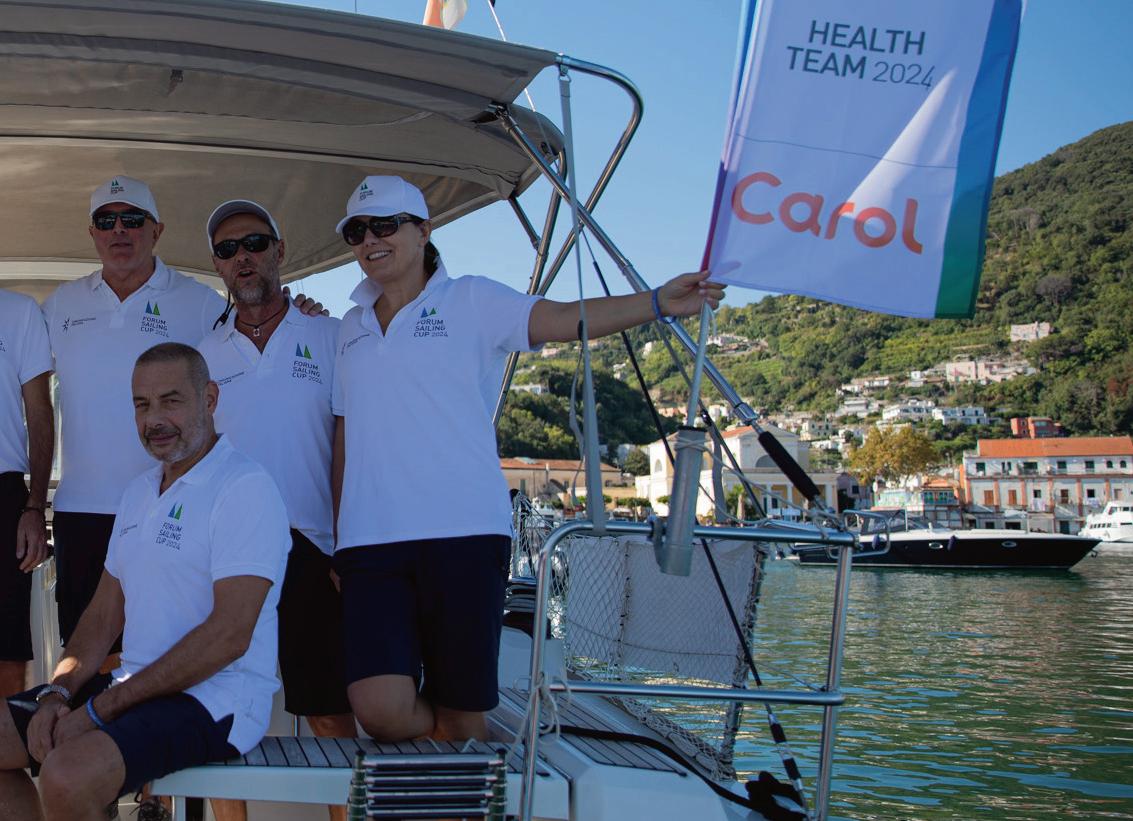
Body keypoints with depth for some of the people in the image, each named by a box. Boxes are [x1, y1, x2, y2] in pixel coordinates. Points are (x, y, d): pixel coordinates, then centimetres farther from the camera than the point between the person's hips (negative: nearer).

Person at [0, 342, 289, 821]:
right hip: (134, 688, 9)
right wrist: (58, 692, -3)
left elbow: (229, 636, -19)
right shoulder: (138, 493, 17)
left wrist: (101, 709, -17)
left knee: (67, 776, -30)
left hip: (215, 697, -9)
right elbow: (105, 614, 17)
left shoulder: (245, 488, -12)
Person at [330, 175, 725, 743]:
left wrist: (657, 304, -24)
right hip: (371, 541, 3)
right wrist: (337, 539, 16)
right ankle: (436, 728, 19)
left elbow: (564, 319, -9)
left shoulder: (471, 301, 6)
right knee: (380, 709, -13)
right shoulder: (353, 328, 20)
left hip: (462, 533, -3)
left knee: (463, 713, 0)